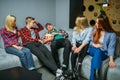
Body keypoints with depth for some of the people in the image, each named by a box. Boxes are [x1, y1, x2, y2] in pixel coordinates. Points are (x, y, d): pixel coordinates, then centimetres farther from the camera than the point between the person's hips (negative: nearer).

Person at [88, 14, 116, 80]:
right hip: (93, 50, 3)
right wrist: (94, 45, -12)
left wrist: (111, 60, -27)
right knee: (97, 50, -33)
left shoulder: (112, 34, -8)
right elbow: (91, 41, 11)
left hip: (103, 53, -3)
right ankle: (96, 75, -45)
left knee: (97, 54, -37)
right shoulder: (96, 30, 6)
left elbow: (111, 48, -15)